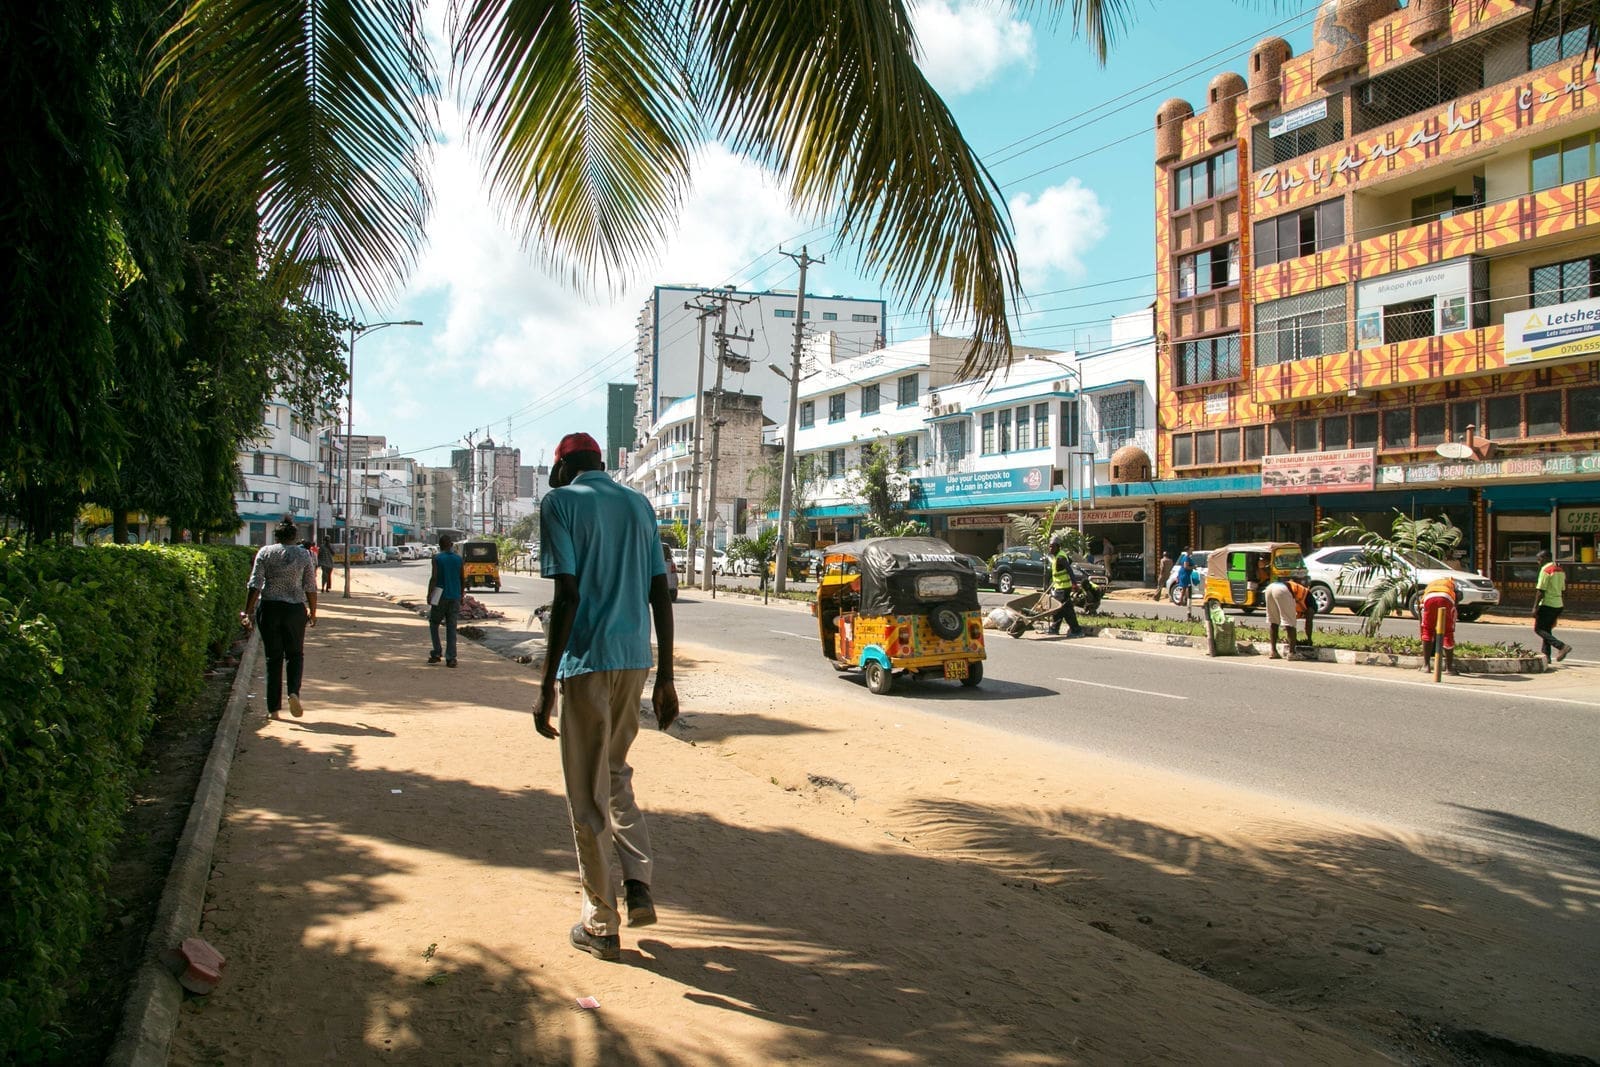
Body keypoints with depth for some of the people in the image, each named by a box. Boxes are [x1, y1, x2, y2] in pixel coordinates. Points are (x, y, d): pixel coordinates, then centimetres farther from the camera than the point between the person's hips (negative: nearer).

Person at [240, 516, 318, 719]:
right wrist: (313, 612, 11)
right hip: (295, 609, 0)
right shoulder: (304, 555, 1)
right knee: (295, 654, 14)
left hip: (268, 608, 0)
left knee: (273, 657, 7)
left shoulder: (265, 552, 1)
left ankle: (273, 708, 8)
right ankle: (294, 692, -10)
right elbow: (310, 587, 1)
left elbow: (255, 584, -5)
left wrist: (248, 611, -2)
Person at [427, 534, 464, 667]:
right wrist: (461, 596, 20)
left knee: (433, 624, 14)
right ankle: (451, 658, 0)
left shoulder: (437, 558, -7)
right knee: (451, 627, 4)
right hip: (454, 596, 3)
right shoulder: (458, 559, 5)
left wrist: (429, 595, -7)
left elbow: (434, 578, -13)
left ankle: (436, 653, 8)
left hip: (440, 596, -3)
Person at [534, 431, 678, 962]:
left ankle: (602, 924, 14)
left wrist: (547, 685, -11)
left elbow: (567, 595, -14)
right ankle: (639, 884, 11)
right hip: (635, 660, 6)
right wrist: (665, 679, 13)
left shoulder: (560, 502, -4)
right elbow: (661, 594, 9)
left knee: (588, 796, 5)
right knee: (616, 775, 23)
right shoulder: (640, 505, 13)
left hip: (586, 661, -6)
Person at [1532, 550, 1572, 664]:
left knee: (1538, 629, -4)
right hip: (1558, 604, 9)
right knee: (1547, 629, 15)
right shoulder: (1560, 570, 14)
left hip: (1547, 604, -9)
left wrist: (1535, 607, -16)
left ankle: (1562, 646, -19)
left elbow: (1540, 591, -18)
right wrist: (1561, 608, 24)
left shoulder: (1546, 569, -13)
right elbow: (1563, 590, 19)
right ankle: (1546, 656, 12)